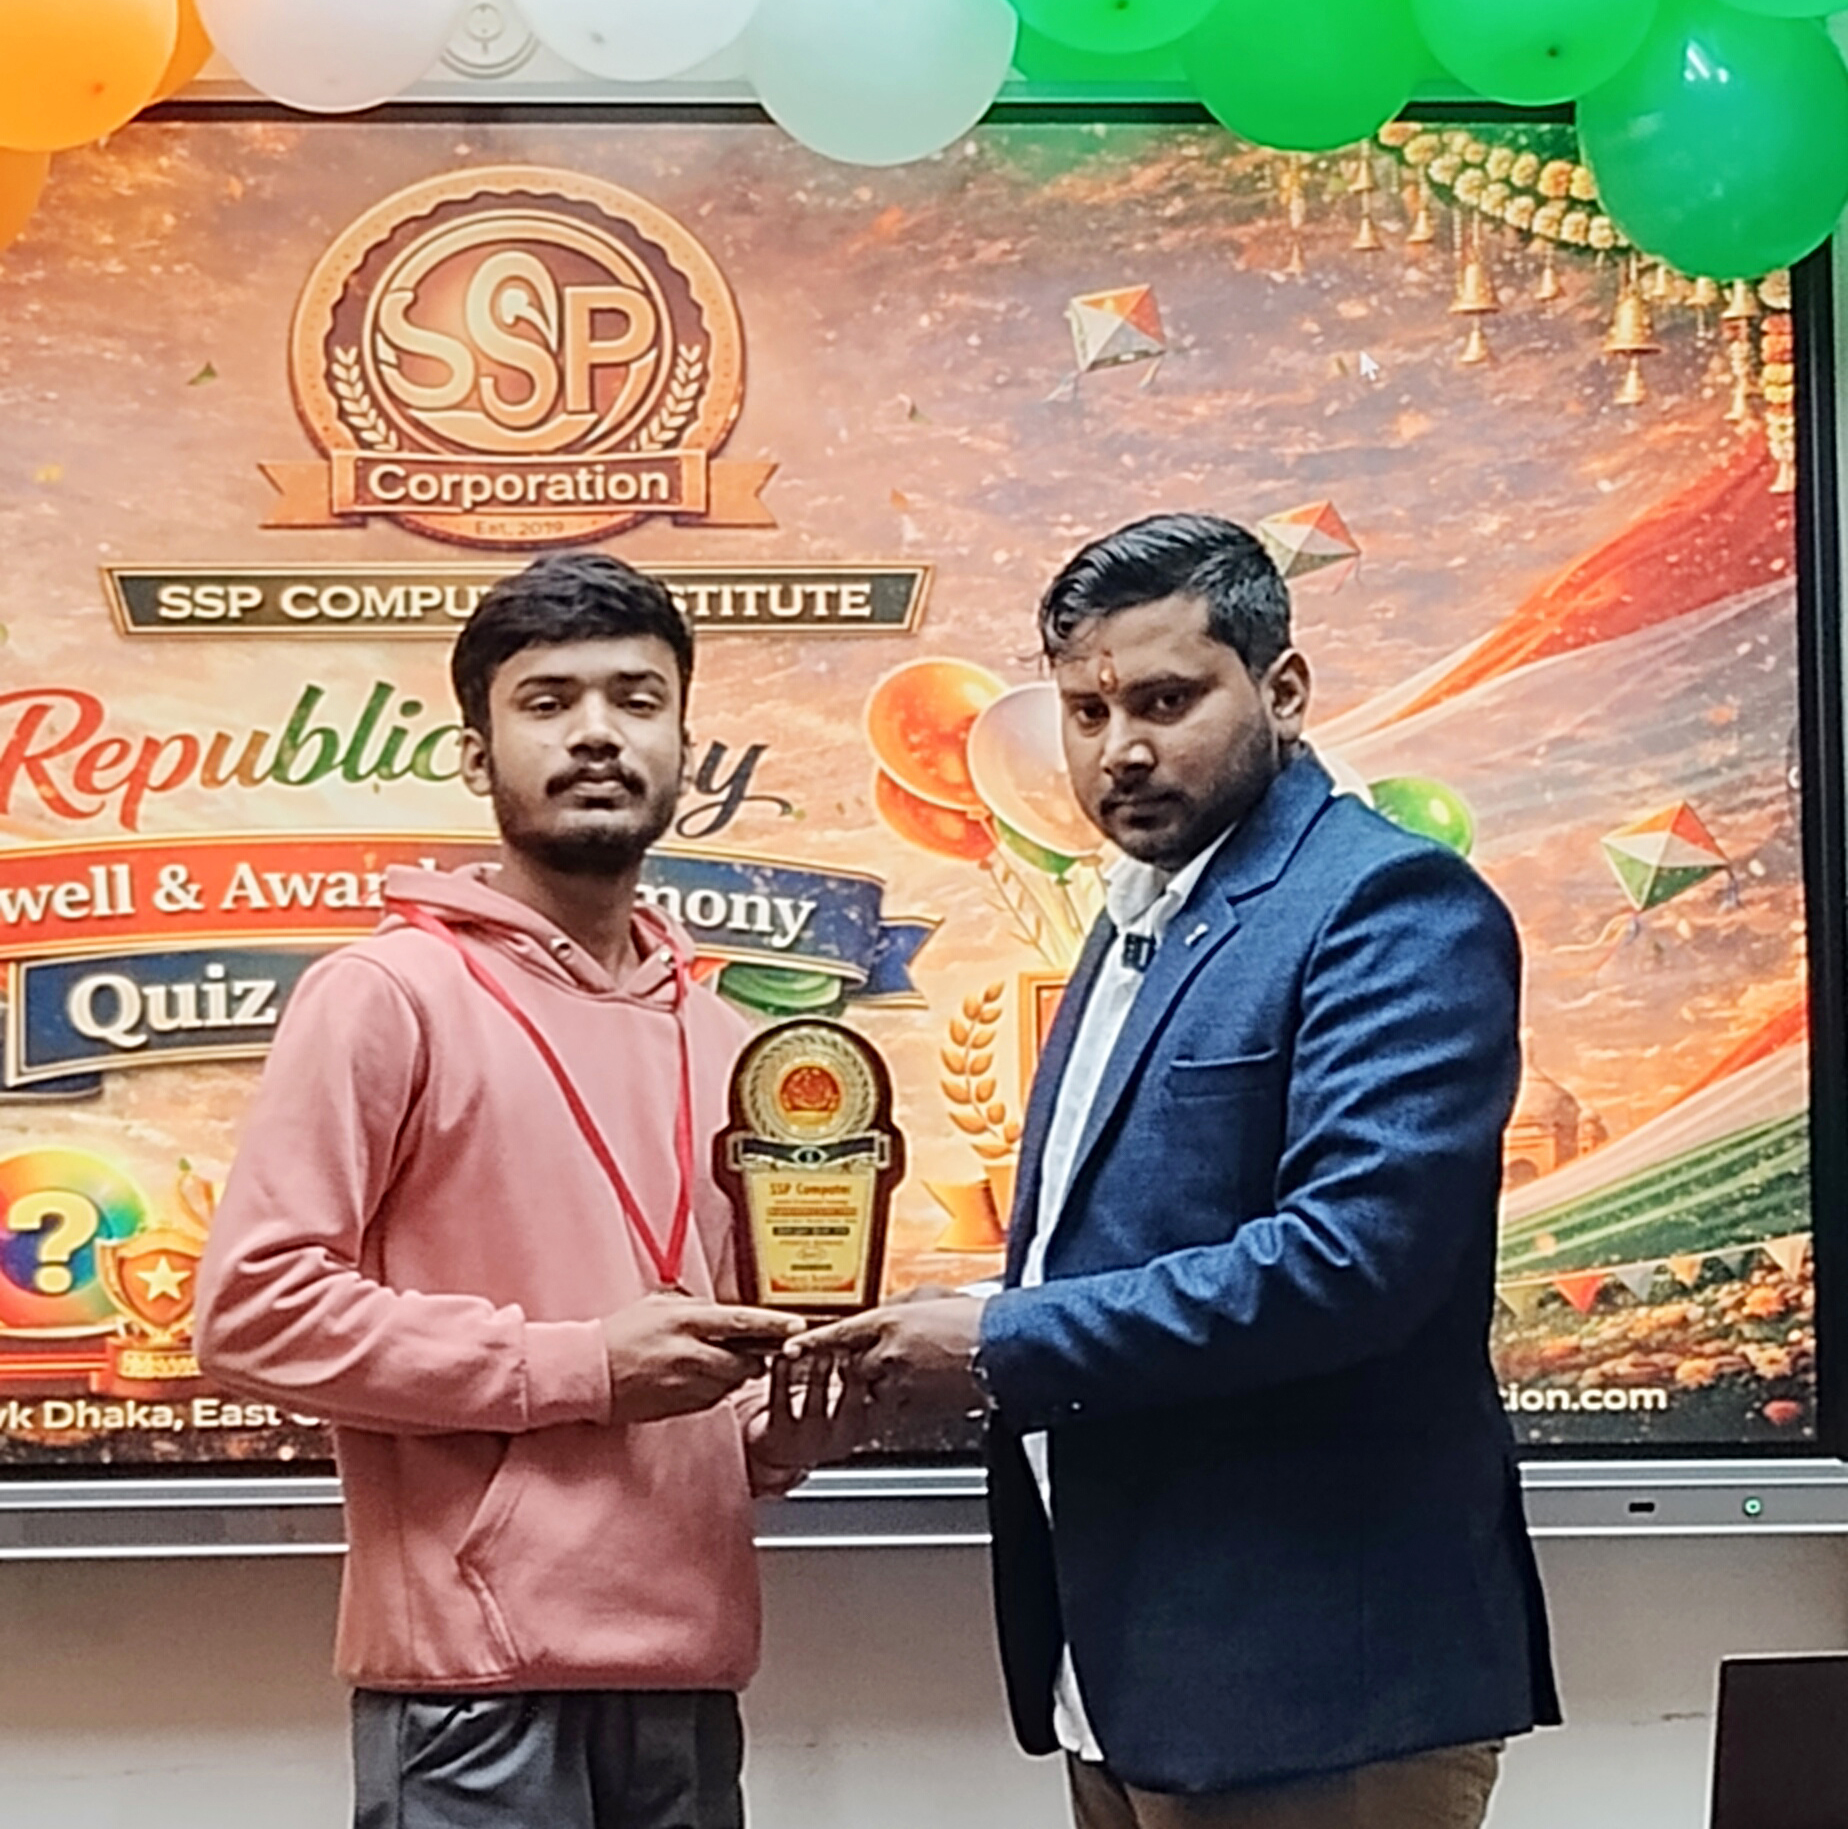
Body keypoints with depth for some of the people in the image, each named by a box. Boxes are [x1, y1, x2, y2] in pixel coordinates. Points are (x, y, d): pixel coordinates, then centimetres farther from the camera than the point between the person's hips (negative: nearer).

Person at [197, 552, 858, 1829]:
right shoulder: (388, 993, -5)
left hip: (686, 1660, 6)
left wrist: (778, 1429, 3)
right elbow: (253, 1305, -12)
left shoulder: (721, 1037, 14)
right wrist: (576, 1364, -16)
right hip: (480, 1669, -6)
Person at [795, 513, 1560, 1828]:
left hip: (1313, 1673, -8)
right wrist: (922, 1355, 1)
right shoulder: (1138, 924, 15)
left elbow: (1353, 1249, -25)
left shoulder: (1393, 907, -13)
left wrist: (1001, 1349, -19)